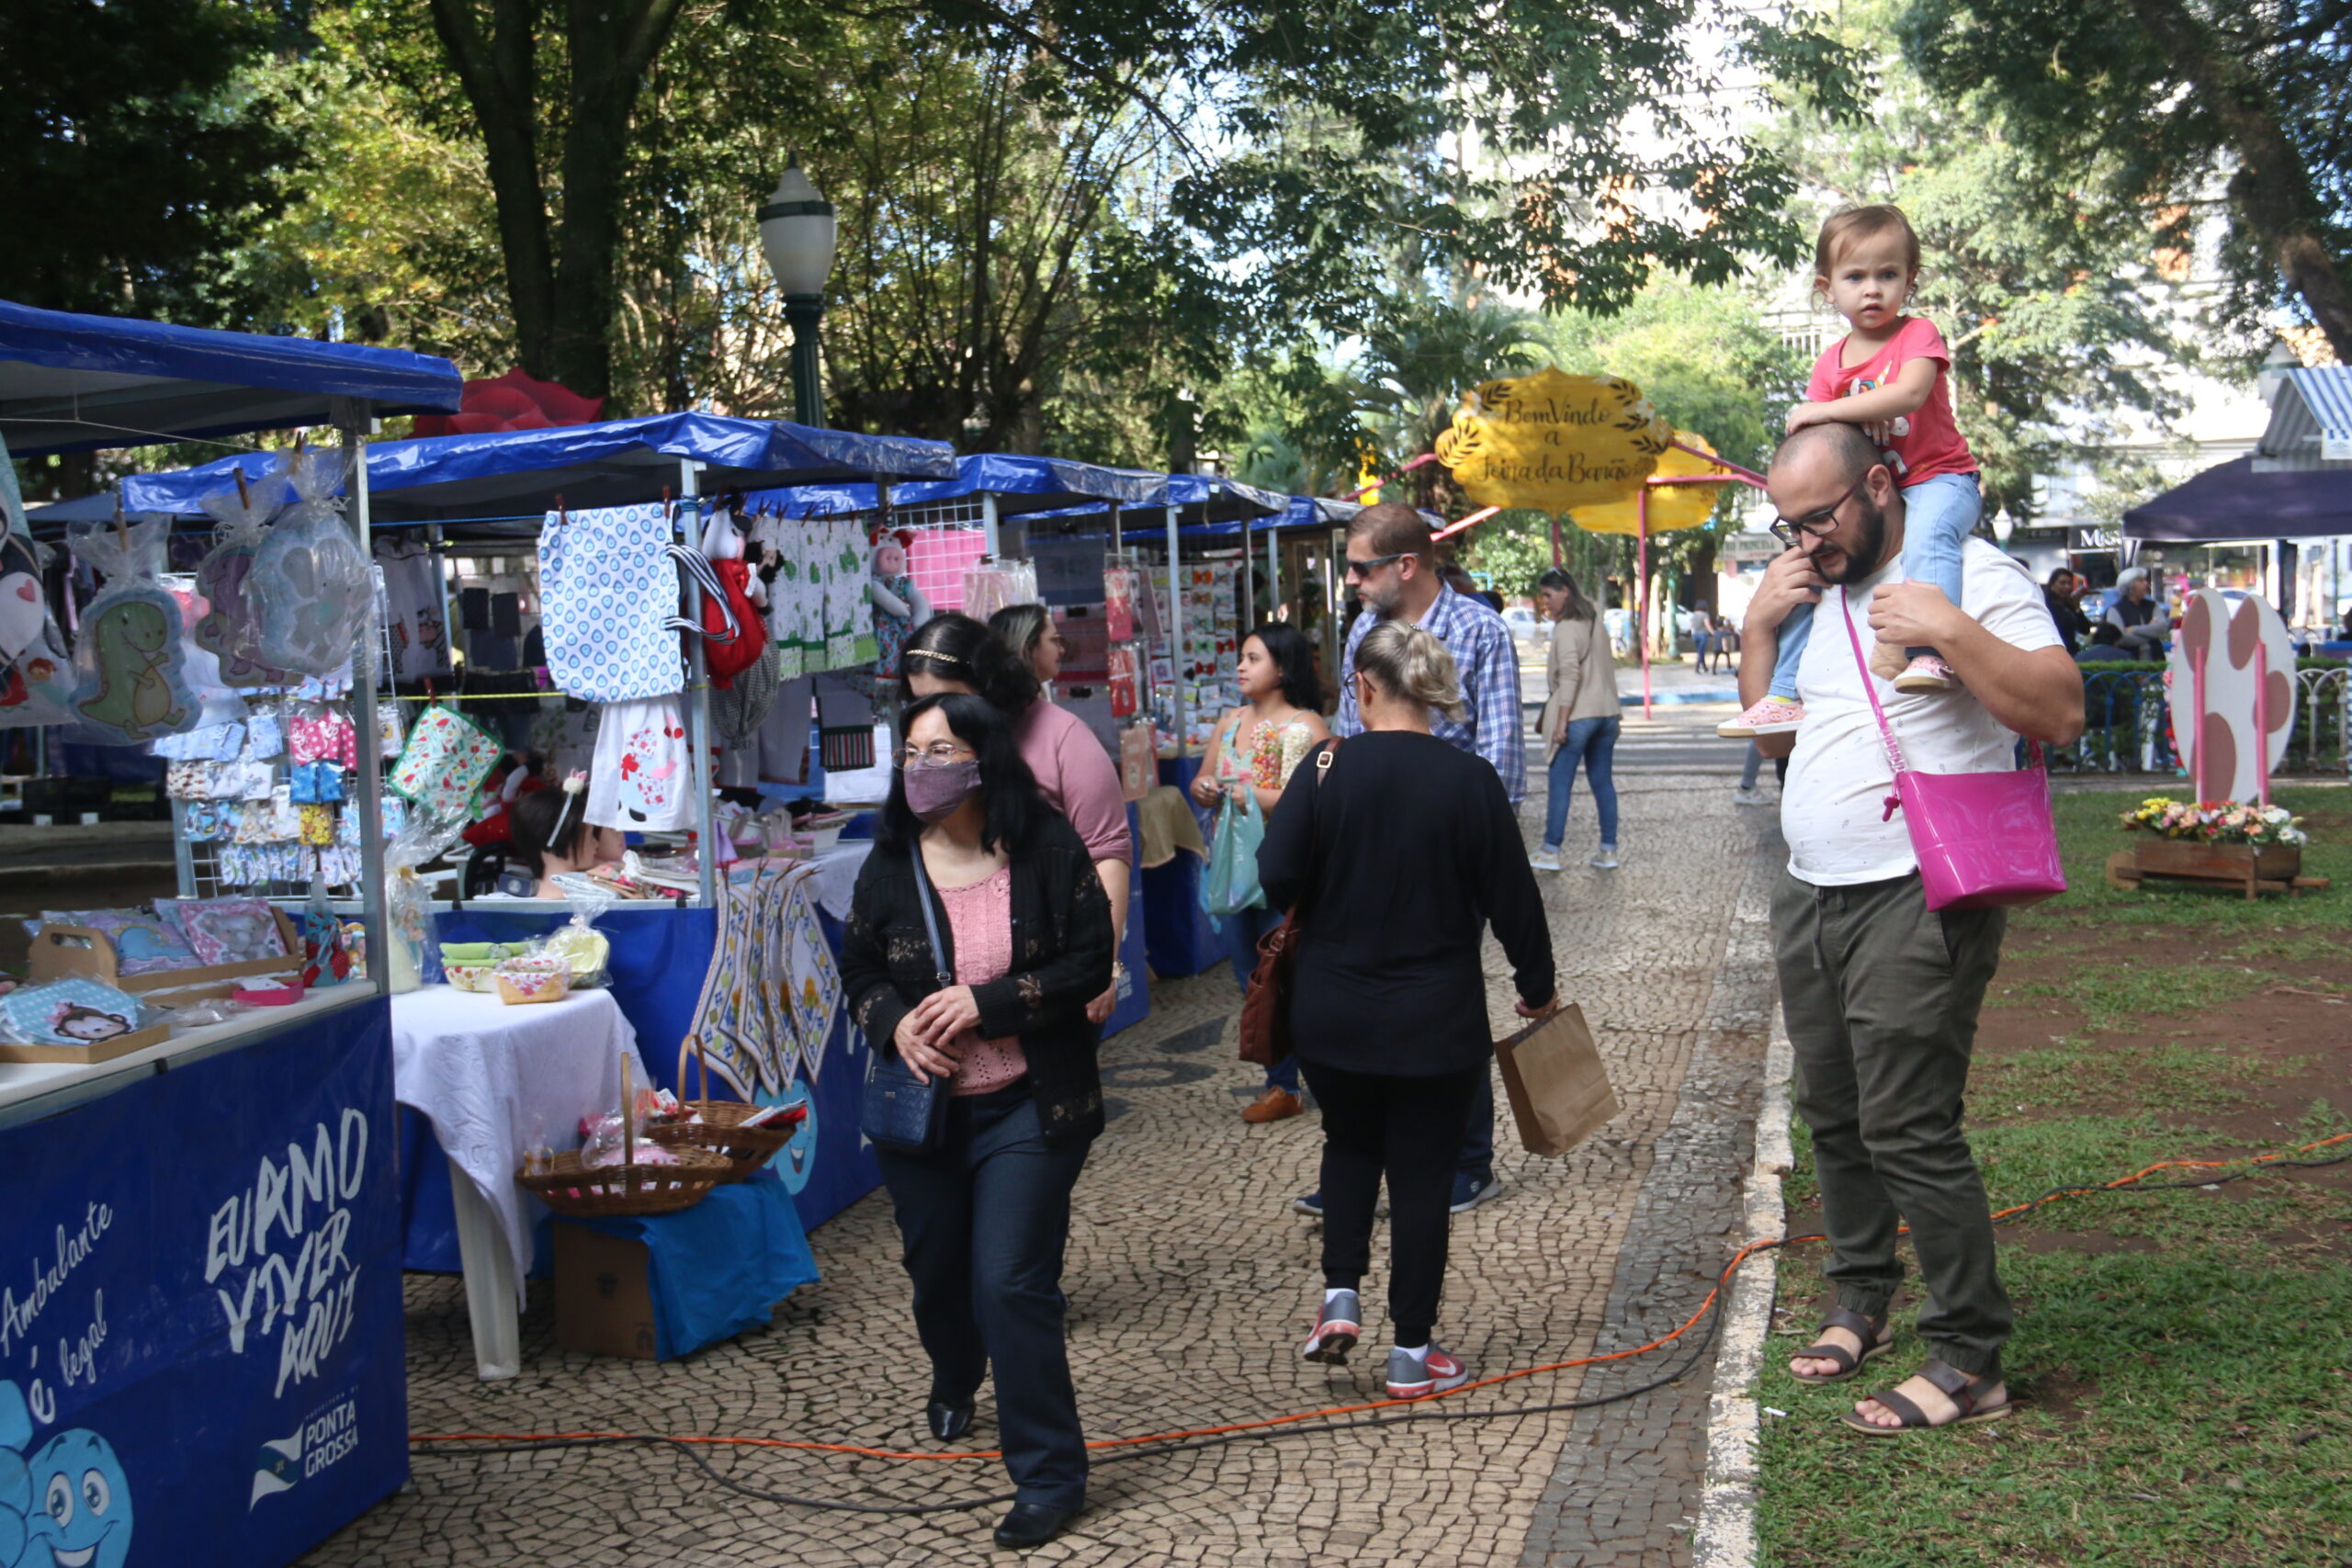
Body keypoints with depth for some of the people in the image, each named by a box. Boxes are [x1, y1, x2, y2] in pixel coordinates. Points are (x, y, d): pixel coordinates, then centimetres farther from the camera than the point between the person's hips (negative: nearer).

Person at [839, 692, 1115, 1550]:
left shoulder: (1048, 847, -10)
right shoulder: (892, 862, -1)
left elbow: (1091, 960, -10)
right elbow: (859, 971, 8)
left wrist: (989, 1003, -20)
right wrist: (894, 1023, -13)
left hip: (1028, 1109, -4)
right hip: (920, 1109, 4)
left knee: (1012, 1285, -10)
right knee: (936, 1273, 20)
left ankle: (1048, 1473, 3)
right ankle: (954, 1383, 54)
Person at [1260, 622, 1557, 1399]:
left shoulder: (1325, 772, -10)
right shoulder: (1469, 781, -10)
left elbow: (1276, 879, -13)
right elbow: (1512, 899, -4)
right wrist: (1537, 986, 11)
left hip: (1331, 1014, 1)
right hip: (1437, 1020, -1)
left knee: (1349, 1144, 24)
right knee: (1422, 1171, 9)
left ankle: (1340, 1295, 10)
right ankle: (1412, 1353, 15)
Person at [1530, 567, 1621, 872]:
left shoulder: (1566, 628, -11)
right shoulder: (1596, 623, 15)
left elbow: (1569, 676, -18)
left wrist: (1561, 721, -18)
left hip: (1577, 716, -8)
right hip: (1607, 714, 8)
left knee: (1560, 783, -3)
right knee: (1603, 781, 11)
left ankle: (1551, 851, -1)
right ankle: (1608, 849, 12)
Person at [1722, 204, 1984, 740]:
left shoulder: (1918, 335, -8)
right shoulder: (1830, 364, 8)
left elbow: (1908, 394, -27)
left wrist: (1827, 411, -27)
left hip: (1938, 478, -6)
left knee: (1931, 530, -38)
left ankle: (1930, 651, -50)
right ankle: (1786, 693, 6)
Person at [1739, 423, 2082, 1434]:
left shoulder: (1970, 573, -7)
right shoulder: (1815, 595, 17)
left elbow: (2060, 713, -14)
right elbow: (1771, 739, 20)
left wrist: (1952, 631, -23)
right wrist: (1759, 627, 7)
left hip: (1917, 897, -8)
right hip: (1811, 896, 8)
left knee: (1907, 1125, -11)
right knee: (1832, 1115, 14)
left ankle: (1970, 1361, -3)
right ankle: (1861, 1300, 31)